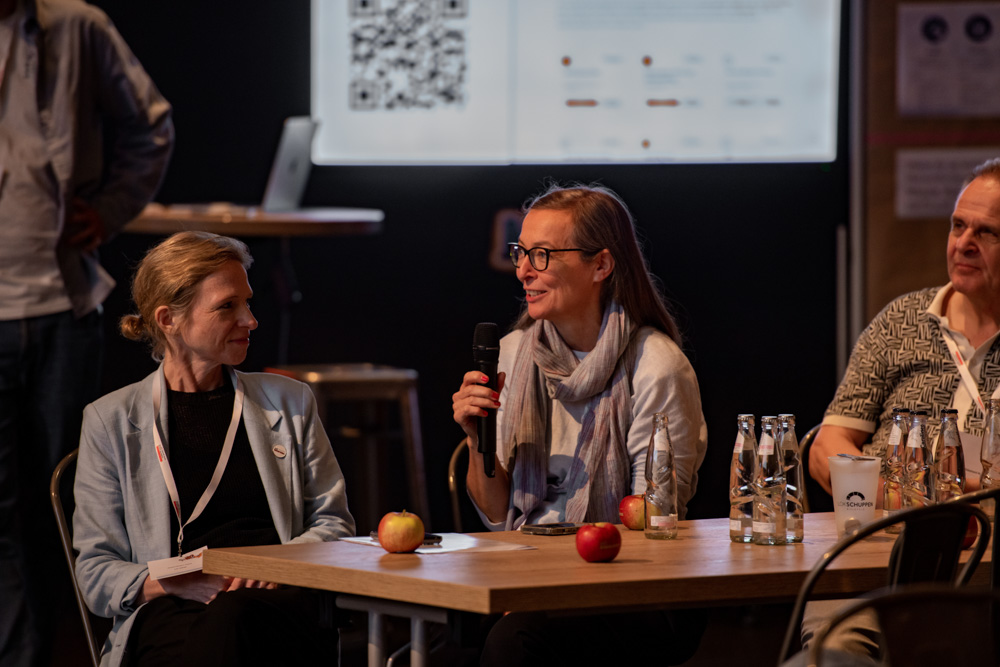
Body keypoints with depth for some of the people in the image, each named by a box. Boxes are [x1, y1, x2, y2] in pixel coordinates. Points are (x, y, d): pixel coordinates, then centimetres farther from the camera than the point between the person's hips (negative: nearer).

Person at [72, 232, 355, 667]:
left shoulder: (288, 402, 20)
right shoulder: (111, 421, 13)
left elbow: (333, 524, 19)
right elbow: (96, 572, 8)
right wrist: (174, 584, -14)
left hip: (281, 601, 1)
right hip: (169, 613, -1)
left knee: (232, 617, -39)